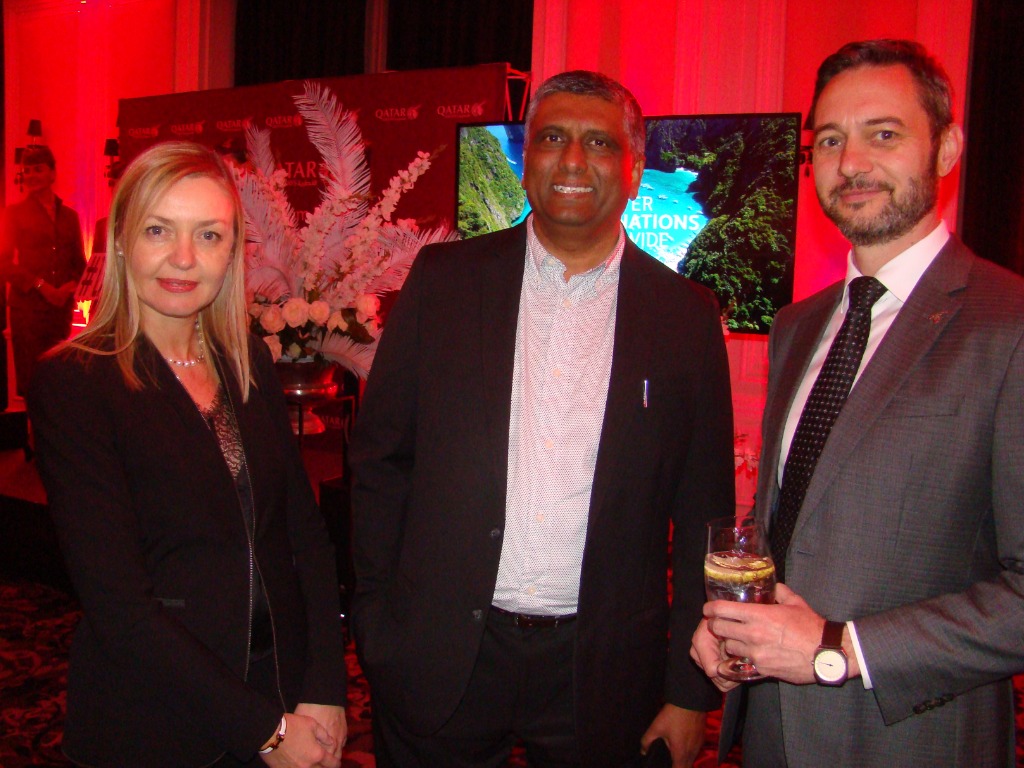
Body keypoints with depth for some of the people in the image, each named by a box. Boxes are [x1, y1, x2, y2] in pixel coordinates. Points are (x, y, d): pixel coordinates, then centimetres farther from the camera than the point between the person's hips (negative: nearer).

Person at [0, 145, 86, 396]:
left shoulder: (69, 216, 14)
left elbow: (79, 262, 17)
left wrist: (71, 286, -4)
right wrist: (40, 285, -13)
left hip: (62, 308, 3)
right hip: (27, 307, -3)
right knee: (30, 381, -3)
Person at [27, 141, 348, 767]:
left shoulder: (250, 363, 2)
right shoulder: (73, 382, -13)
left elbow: (306, 530, 2)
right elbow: (118, 602, -17)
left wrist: (325, 693, -8)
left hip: (287, 689, 5)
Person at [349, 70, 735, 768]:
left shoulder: (686, 315, -2)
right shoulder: (444, 278, -1)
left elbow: (702, 514, 0)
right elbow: (381, 459, 3)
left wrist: (691, 691, 0)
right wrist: (377, 619, 1)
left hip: (602, 673, 0)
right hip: (440, 661, 1)